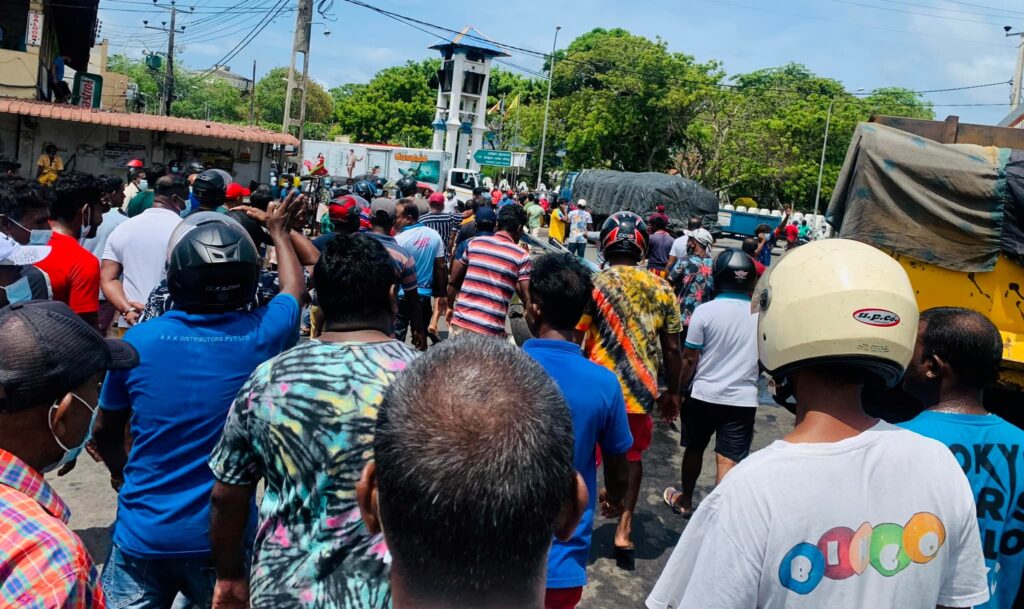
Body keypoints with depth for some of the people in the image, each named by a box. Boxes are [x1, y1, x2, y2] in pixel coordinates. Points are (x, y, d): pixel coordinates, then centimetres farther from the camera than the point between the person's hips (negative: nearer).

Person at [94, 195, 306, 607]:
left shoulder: (139, 340, -12)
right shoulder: (261, 335, -14)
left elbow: (106, 431, 5)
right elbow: (294, 289, 10)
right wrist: (278, 230, 27)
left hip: (144, 533, 0)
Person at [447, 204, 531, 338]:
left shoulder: (475, 243, 8)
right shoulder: (521, 255, -2)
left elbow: (453, 281, 15)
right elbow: (527, 297, -7)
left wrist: (450, 307, 30)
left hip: (460, 322, 3)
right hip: (491, 331, -3)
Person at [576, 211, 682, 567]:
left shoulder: (594, 285, -9)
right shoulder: (662, 290, -1)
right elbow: (671, 349, 3)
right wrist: (672, 392, 15)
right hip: (641, 389, 3)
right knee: (632, 456, 21)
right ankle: (624, 528, 20)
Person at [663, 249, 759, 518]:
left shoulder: (705, 311, -11)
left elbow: (689, 359, -8)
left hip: (704, 395, 0)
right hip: (743, 399, 1)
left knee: (694, 449, 19)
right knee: (728, 461, 2)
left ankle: (685, 501, 37)